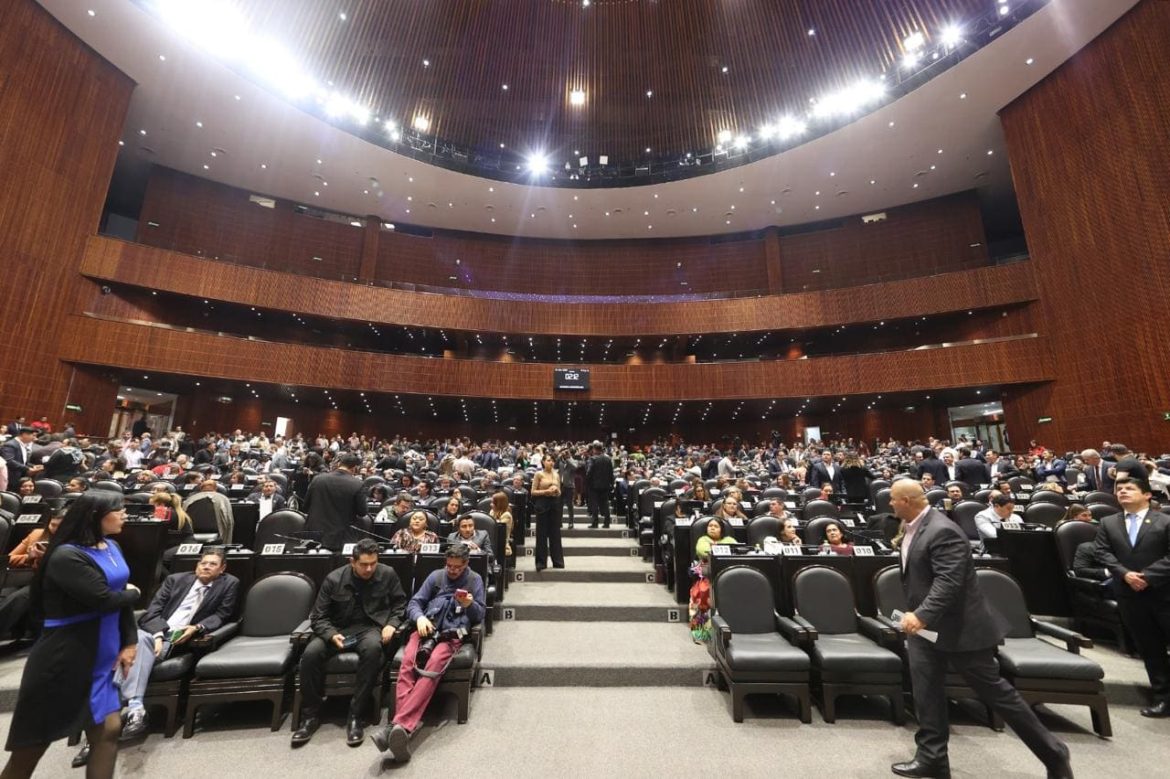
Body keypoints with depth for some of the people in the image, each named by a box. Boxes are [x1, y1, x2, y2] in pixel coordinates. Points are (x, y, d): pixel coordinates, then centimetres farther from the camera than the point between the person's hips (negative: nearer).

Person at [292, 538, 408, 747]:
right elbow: (318, 616, -1)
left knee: (373, 648, -36)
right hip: (339, 628, 2)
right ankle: (310, 716, -5)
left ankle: (356, 715, -21)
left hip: (370, 627, -2)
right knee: (311, 653, -27)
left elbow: (400, 603, 7)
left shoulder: (388, 574, -5)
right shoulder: (334, 579, -6)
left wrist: (392, 624, -11)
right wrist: (331, 634, -19)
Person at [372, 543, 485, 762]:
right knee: (408, 662, -30)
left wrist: (470, 605, -13)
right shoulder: (436, 576, 19)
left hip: (452, 633, -2)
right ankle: (406, 726, -41)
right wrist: (420, 617, -9)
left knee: (433, 666, -33)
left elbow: (480, 615, 10)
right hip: (426, 628, 2)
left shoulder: (474, 580, 14)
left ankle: (399, 724, -43)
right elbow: (414, 603, 14)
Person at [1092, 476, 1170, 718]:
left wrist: (1148, 576, -16)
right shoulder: (1107, 523, 7)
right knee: (1149, 649, 11)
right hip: (1130, 594, 3)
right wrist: (1125, 574, -14)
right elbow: (1103, 553, 1)